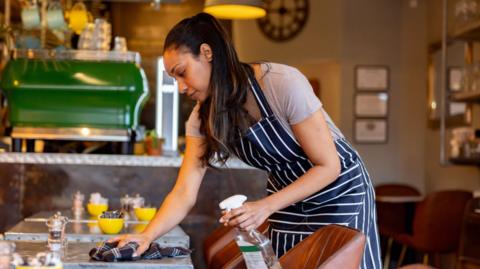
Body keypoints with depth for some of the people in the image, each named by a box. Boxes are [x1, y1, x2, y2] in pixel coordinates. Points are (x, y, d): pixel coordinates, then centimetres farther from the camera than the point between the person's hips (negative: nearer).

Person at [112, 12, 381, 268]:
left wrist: (266, 206, -34)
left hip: (339, 190, -5)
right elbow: (184, 193, -14)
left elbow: (328, 166, -25)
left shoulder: (283, 83, -29)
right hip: (286, 197, 5)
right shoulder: (202, 118, -10)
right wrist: (147, 235, -31)